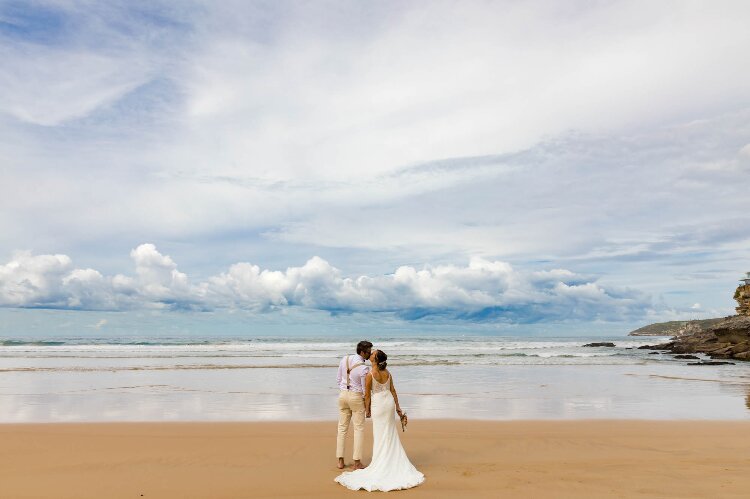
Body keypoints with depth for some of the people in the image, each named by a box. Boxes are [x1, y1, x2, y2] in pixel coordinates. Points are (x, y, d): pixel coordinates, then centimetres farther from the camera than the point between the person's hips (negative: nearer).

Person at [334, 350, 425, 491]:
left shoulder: (370, 375, -17)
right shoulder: (387, 372, 0)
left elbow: (367, 395, -10)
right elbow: (393, 390, 5)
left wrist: (367, 410, 5)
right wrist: (398, 407, 12)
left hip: (378, 404, -6)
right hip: (389, 401, 6)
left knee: (380, 435, 6)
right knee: (391, 434, 17)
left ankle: (381, 463, 14)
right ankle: (393, 463, 25)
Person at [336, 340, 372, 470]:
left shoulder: (344, 359, -2)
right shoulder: (364, 368, -20)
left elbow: (338, 379, 7)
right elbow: (365, 389, -12)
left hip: (343, 395, 6)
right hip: (356, 396, -6)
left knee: (342, 428, 12)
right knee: (359, 429, 5)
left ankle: (340, 461, 17)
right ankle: (357, 462, 7)